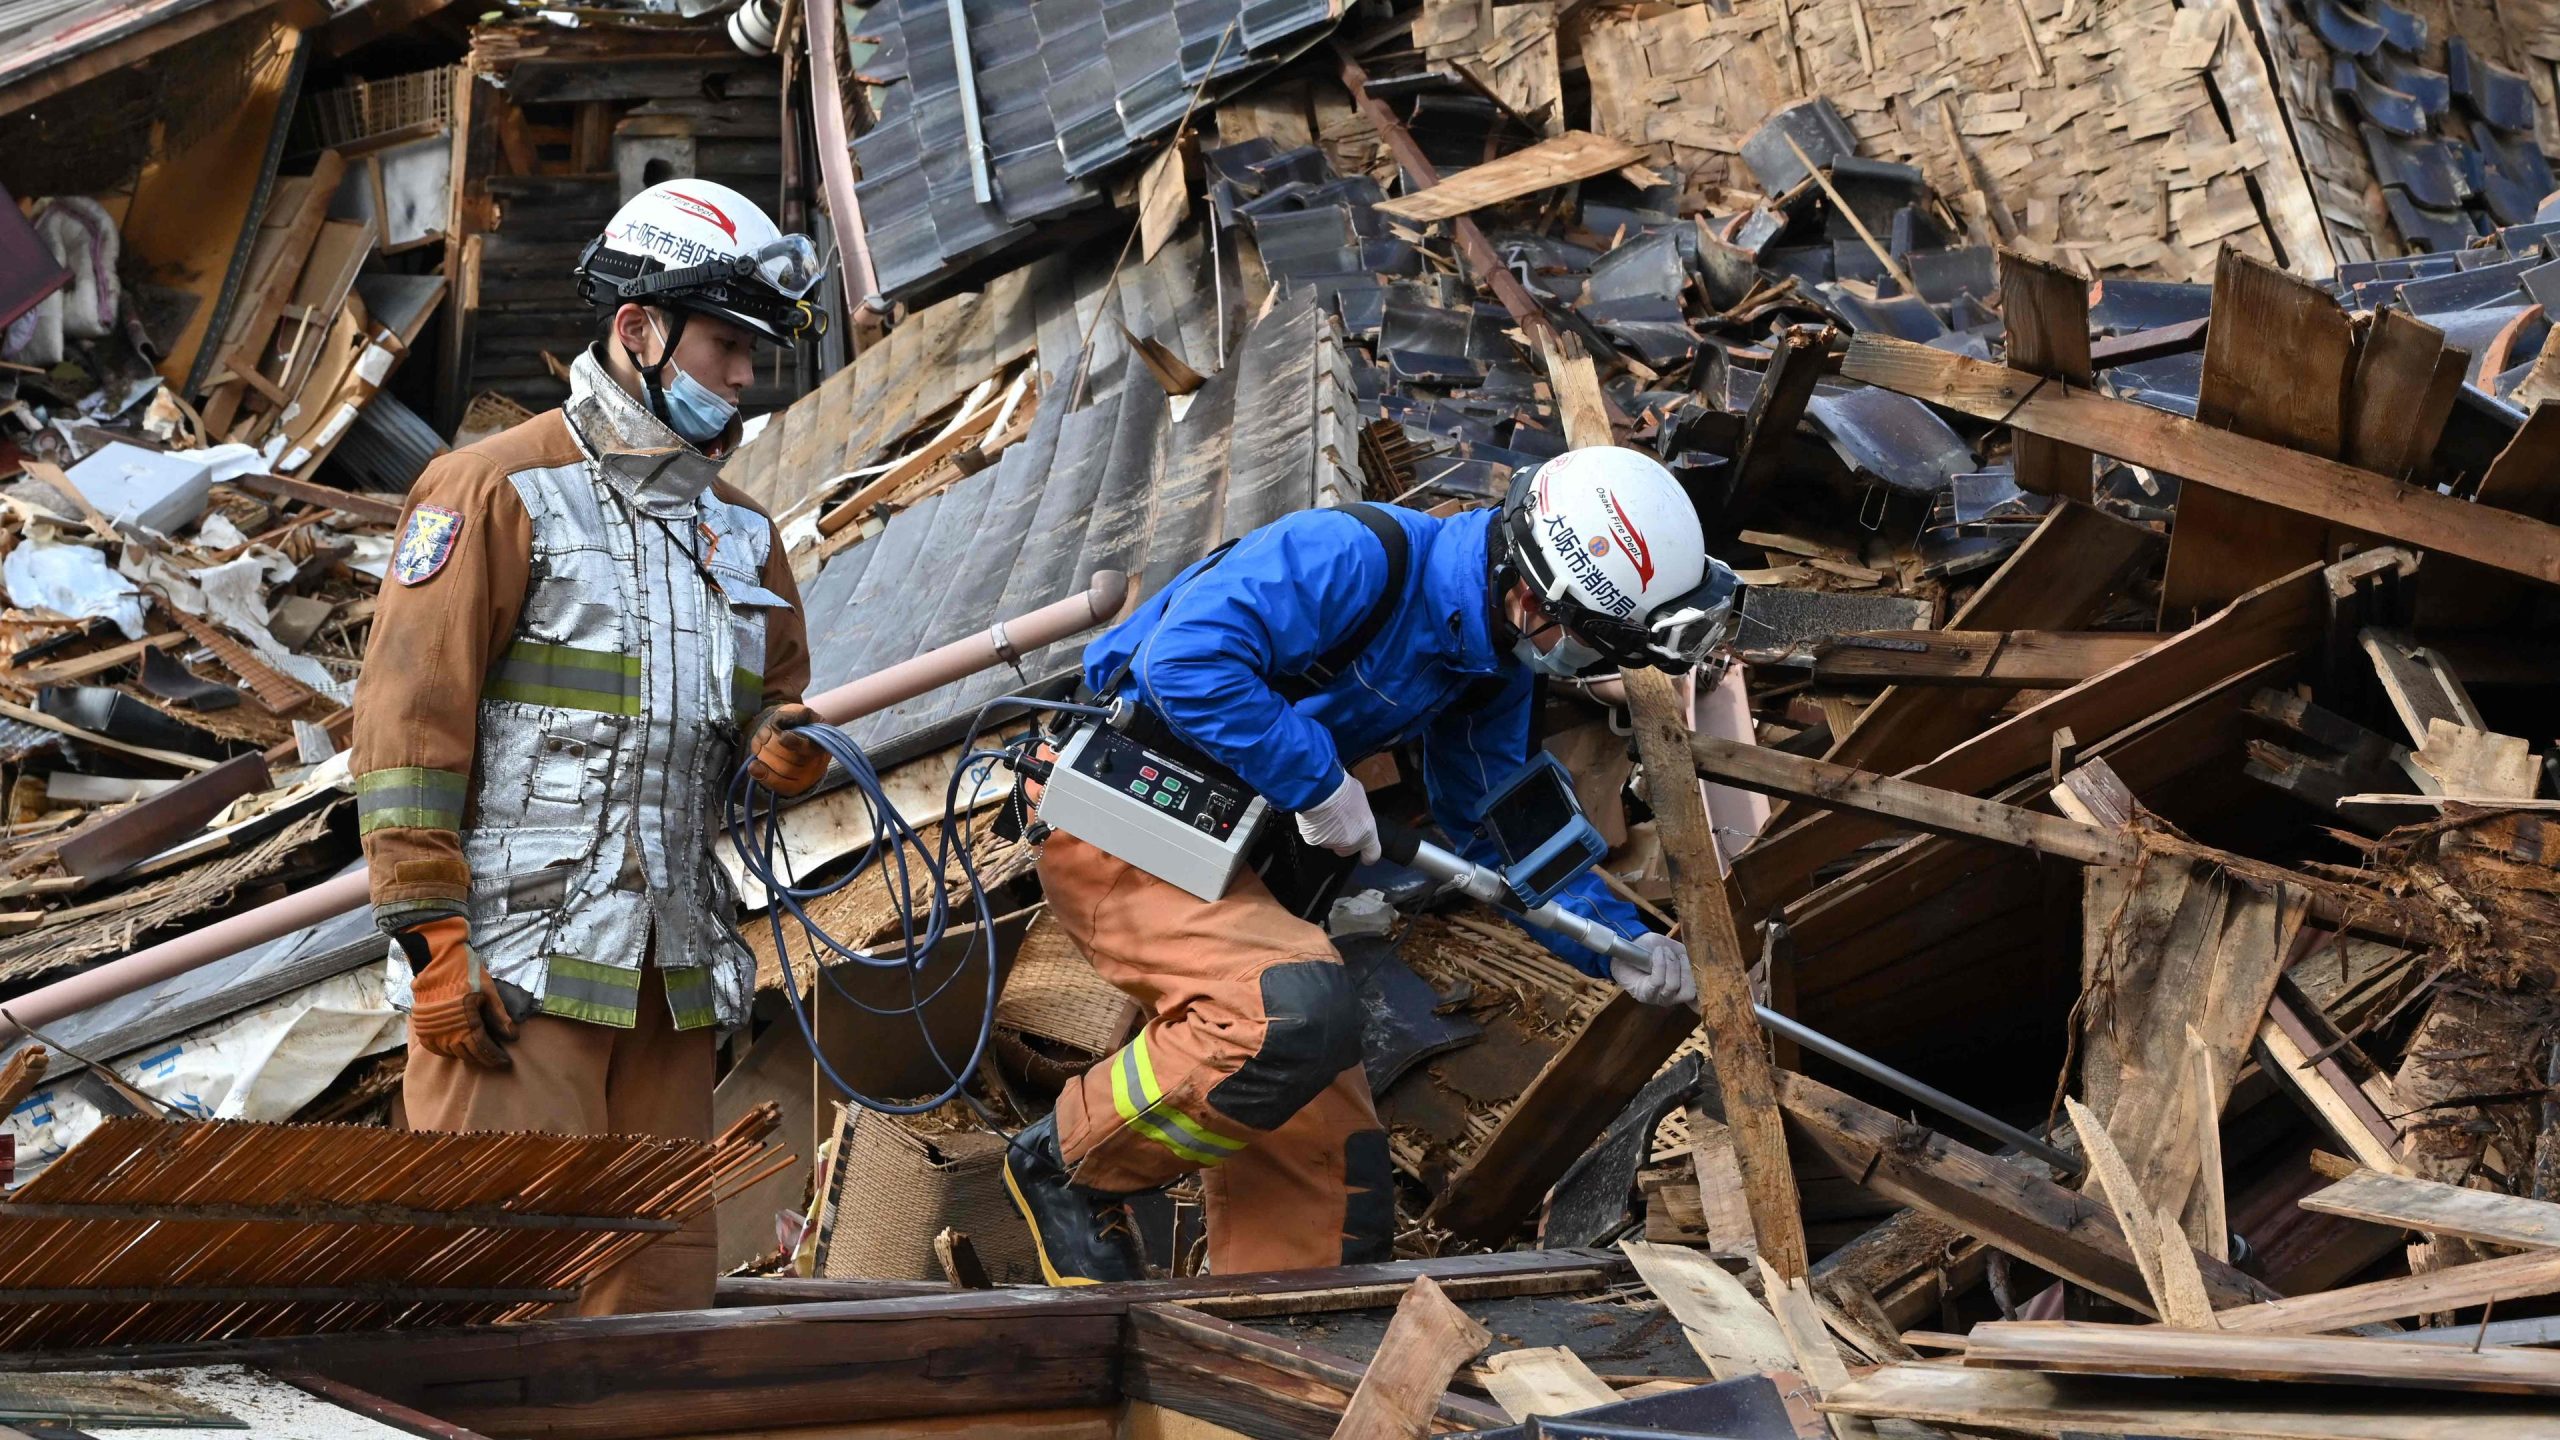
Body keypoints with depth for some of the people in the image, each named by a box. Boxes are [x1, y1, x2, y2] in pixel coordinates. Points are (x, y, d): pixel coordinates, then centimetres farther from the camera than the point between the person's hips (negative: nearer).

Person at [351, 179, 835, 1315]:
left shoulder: (737, 530, 19)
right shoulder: (498, 488, -3)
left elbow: (770, 698, 29)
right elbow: (410, 720, -8)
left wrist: (780, 745, 2)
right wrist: (433, 944, -14)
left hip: (670, 965, 7)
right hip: (519, 958, -7)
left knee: (668, 1272, 8)